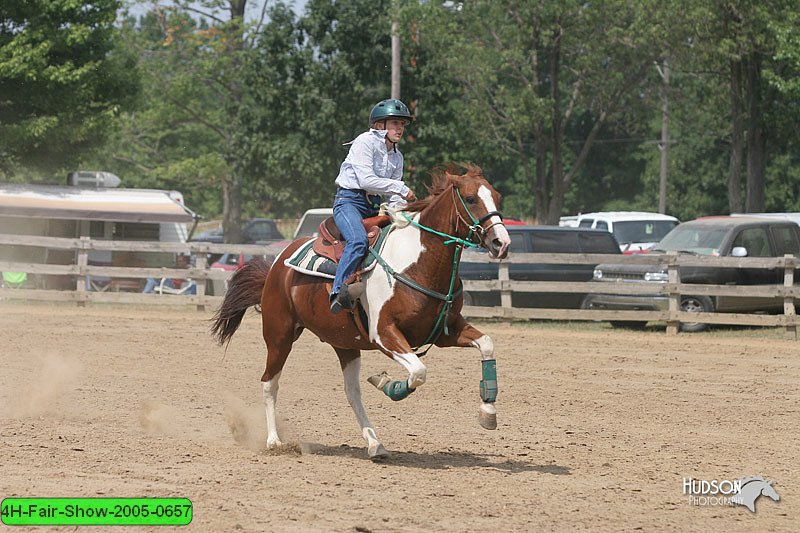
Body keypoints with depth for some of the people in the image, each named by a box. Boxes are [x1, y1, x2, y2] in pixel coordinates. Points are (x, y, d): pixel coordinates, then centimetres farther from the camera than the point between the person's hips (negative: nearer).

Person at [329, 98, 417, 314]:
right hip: (349, 200, -8)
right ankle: (338, 292, -38)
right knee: (358, 240, -33)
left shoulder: (397, 157, 16)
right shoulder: (365, 142, -7)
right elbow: (366, 180, -18)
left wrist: (400, 206, -6)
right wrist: (400, 188, -14)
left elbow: (395, 197, 17)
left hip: (374, 206, 8)